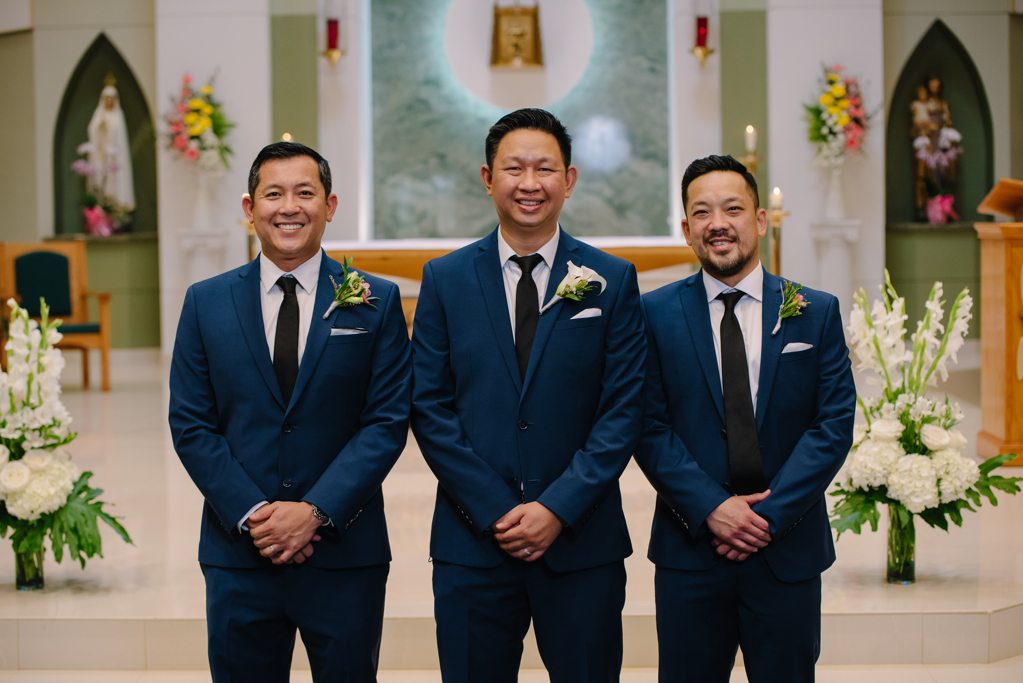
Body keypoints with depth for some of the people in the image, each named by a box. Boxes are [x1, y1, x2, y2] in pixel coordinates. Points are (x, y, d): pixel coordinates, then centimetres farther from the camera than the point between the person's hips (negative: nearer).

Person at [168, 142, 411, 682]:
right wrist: (251, 514, -10)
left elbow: (388, 421, -4)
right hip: (238, 555, 1)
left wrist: (316, 512, -13)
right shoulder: (206, 303, 5)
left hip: (345, 553, -1)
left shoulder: (377, 302, 2)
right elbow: (190, 424, 2)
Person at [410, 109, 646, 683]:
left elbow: (625, 409, -2)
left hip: (583, 545, 0)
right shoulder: (445, 279, 5)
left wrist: (558, 508, -11)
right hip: (472, 544, 0)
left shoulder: (612, 280, 3)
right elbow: (430, 409, 1)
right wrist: (494, 512, -9)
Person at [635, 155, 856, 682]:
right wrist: (710, 508, -14)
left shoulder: (817, 313, 3)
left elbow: (834, 426, -3)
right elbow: (650, 427, -3)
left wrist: (770, 515, -12)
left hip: (788, 550, 1)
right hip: (689, 549, 0)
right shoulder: (655, 313, 2)